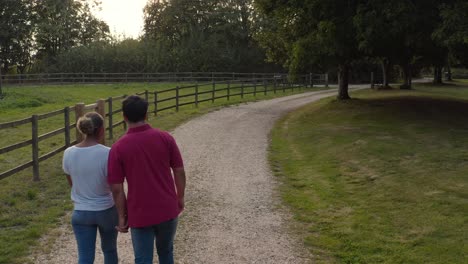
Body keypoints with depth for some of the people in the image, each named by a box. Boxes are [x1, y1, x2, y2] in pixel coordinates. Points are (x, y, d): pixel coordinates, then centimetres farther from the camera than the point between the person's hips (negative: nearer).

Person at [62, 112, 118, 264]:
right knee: (109, 249, 22)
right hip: (106, 210, -2)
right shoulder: (107, 153, -18)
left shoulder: (68, 153, -7)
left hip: (80, 212, 2)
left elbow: (72, 184, 6)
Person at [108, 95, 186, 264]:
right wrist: (180, 198, 14)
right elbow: (179, 171, 0)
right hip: (168, 209, 3)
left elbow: (117, 188, -9)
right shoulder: (165, 138, -6)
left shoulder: (118, 148, -10)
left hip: (140, 214, -2)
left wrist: (122, 216, 3)